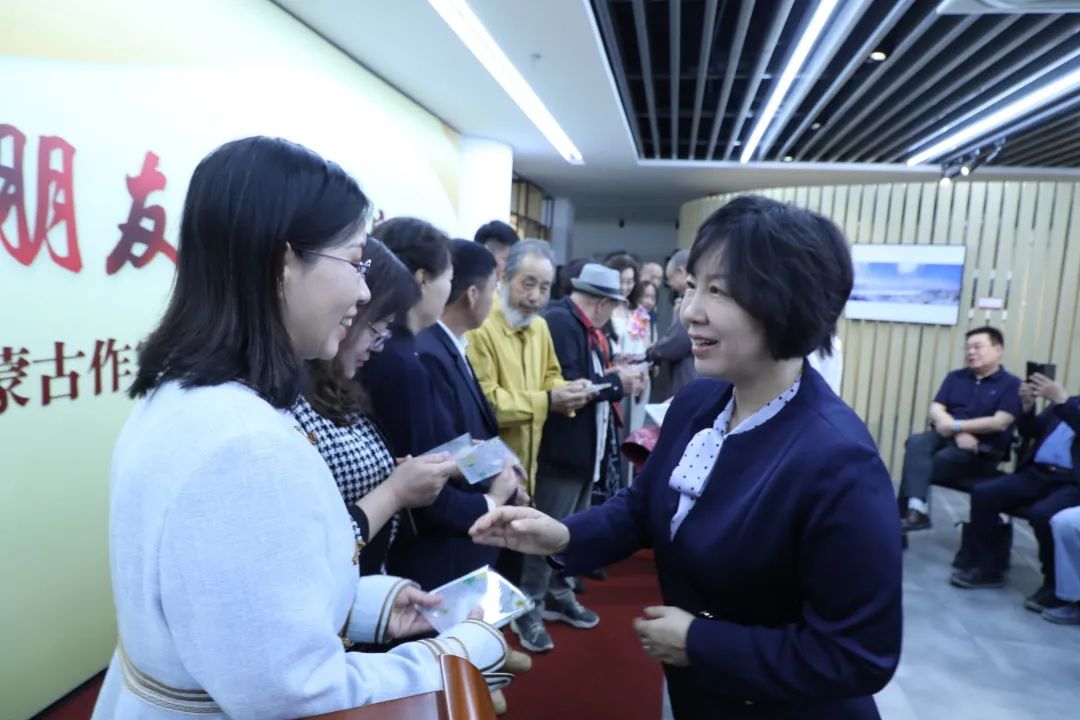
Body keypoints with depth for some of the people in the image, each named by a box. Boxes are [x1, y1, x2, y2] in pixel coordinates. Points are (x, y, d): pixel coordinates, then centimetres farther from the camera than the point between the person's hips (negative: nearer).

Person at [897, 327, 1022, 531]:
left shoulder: (1011, 384, 1)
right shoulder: (955, 377, 15)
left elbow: (999, 423, -11)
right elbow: (935, 410, 4)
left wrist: (956, 425, -14)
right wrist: (958, 433, -14)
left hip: (982, 451, -3)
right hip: (946, 437, 4)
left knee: (937, 460, -28)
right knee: (916, 443, -29)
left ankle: (906, 511, -17)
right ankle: (916, 510, -40)